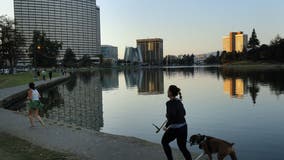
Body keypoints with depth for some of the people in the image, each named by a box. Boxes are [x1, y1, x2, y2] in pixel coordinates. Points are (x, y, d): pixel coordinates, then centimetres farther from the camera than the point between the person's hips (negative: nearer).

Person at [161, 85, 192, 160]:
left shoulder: (170, 103, -17)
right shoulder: (179, 101, 9)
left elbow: (172, 116, -29)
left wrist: (166, 126, -16)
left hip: (175, 129, -7)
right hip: (183, 126, 7)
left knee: (164, 142, 20)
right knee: (183, 147, 18)